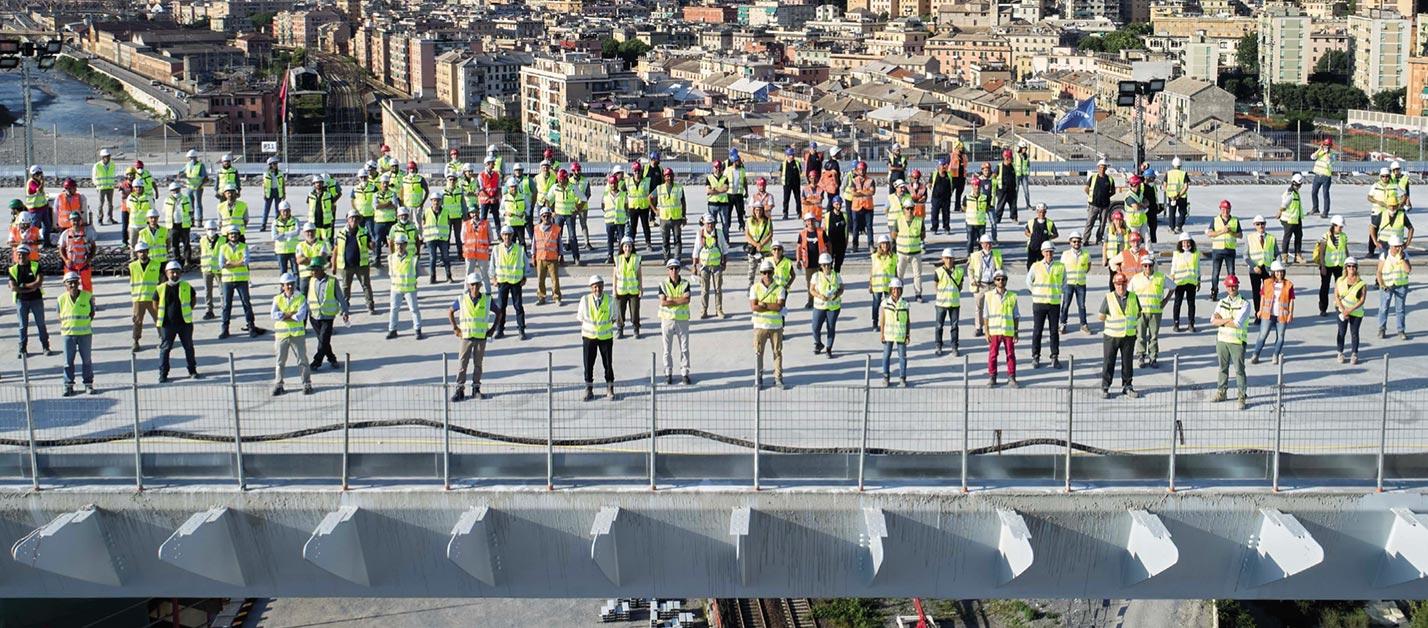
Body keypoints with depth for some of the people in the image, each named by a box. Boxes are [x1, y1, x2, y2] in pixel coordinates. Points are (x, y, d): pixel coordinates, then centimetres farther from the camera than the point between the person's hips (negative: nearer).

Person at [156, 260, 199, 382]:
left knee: (189, 347, 12)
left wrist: (187, 311, 6)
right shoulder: (161, 289, -5)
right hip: (167, 324, -2)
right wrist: (158, 322, 3)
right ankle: (163, 374, 7)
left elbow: (193, 300, 15)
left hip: (185, 323, 2)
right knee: (165, 348, 1)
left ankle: (192, 371, 26)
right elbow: (156, 306, 5)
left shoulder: (187, 287, -1)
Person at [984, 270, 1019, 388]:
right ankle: (992, 378, 13)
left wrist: (1016, 332, 3)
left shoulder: (1012, 296, 3)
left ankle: (1011, 378, 12)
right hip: (994, 331, 0)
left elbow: (1016, 316, 7)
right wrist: (986, 332, -3)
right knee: (992, 355, 4)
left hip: (1008, 331, 0)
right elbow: (986, 316, 2)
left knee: (1011, 355, 4)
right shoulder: (989, 296, 1)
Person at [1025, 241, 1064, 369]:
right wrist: (1036, 292, 9)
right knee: (1037, 331, 2)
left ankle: (1055, 357, 11)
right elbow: (1029, 281, 13)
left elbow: (1064, 282, 16)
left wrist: (1058, 293, 10)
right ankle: (1035, 357, 10)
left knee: (1054, 331, 4)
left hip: (1054, 303, 0)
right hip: (1039, 302, 0)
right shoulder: (1036, 266, -2)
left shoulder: (1060, 266, 0)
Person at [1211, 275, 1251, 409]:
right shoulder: (1221, 303, 10)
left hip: (1237, 341, -5)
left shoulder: (1244, 304, -7)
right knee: (1223, 367, 15)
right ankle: (1221, 392, 26)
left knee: (1239, 370, -3)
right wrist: (1228, 319, -15)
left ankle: (1242, 397, 2)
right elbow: (1213, 321, -1)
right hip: (1221, 339, 5)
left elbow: (1238, 323, -19)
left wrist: (1221, 321, -7)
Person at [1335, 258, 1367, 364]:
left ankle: (1354, 354, 13)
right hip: (1342, 310, 1)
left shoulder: (1362, 283, -5)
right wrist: (1343, 309, -14)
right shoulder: (1340, 281, 2)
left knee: (1354, 332, 3)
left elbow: (1362, 300, -10)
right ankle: (1340, 353, 14)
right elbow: (1336, 296, -2)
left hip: (1356, 312, -1)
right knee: (1341, 332, 4)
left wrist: (1350, 310, -18)